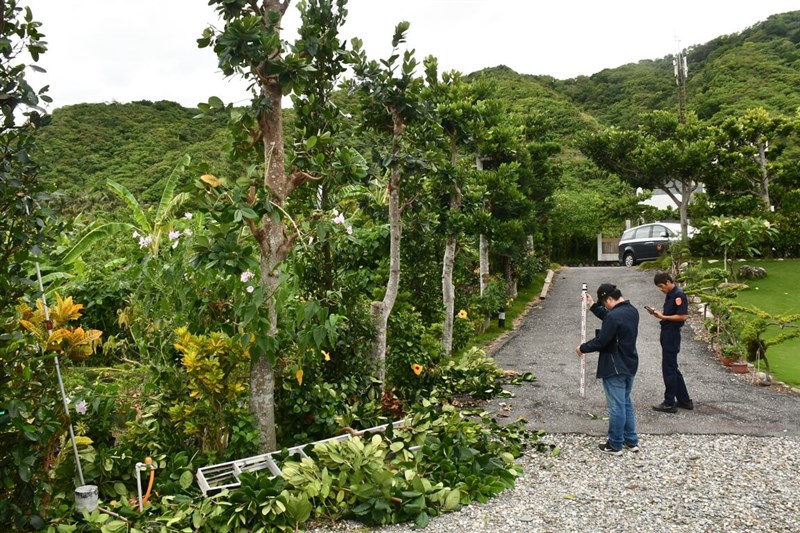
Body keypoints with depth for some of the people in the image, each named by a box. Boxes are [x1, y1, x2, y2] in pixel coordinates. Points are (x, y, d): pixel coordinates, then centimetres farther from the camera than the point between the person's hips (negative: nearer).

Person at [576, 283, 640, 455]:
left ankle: (615, 445, 13)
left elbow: (601, 341, -20)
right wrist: (593, 306, 18)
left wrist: (582, 348, -5)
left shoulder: (614, 316, -24)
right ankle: (631, 441, 28)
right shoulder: (632, 311, 5)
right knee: (626, 403, 20)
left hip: (615, 368, -9)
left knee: (616, 406, 1)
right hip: (630, 365, 9)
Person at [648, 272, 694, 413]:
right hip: (667, 334, 10)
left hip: (672, 335, -10)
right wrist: (658, 313, 3)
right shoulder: (670, 294, 13)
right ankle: (684, 401, 25)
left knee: (669, 368, -2)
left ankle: (669, 403, 6)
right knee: (672, 368, 16)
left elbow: (683, 316, -21)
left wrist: (663, 317, -19)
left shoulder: (678, 294, -16)